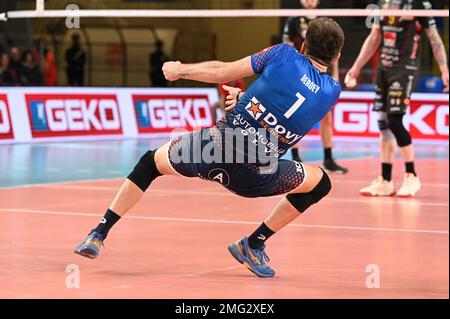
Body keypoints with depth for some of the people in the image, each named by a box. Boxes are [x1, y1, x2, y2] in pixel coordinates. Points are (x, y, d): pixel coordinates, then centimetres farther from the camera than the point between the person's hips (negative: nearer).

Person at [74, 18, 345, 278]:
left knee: (151, 162, 29)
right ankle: (253, 246, 20)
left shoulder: (284, 54, 2)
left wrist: (179, 70, 19)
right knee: (321, 184, 26)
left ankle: (98, 234, 23)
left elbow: (221, 72, 4)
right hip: (255, 177, 0)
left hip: (215, 145, 0)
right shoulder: (332, 91, 7)